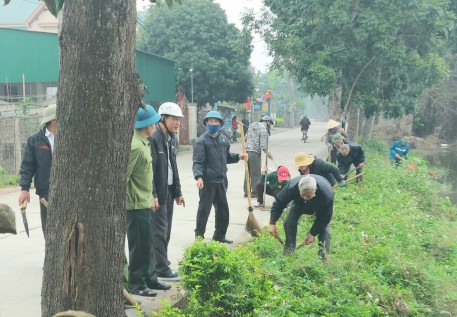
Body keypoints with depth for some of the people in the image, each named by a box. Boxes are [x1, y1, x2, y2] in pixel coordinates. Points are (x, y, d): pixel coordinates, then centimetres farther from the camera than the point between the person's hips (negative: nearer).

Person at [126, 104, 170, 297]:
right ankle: (136, 285, 10)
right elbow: (123, 177, -22)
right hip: (136, 206, -9)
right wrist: (129, 201, -15)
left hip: (144, 204, 9)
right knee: (139, 246, 0)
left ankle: (150, 279, 27)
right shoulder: (136, 147, -20)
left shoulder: (144, 143, 10)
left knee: (146, 245, 17)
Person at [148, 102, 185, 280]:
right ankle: (162, 268, 6)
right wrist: (152, 195, -22)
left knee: (165, 231, 12)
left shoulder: (171, 139, 12)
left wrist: (178, 192, 16)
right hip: (157, 193, -9)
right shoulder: (153, 138, -16)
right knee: (159, 231, -3)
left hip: (169, 192, 9)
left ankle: (155, 265, 21)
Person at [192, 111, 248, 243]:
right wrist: (198, 177, -29)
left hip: (221, 180, 7)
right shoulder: (201, 141, -9)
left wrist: (238, 157, 4)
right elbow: (197, 162, -15)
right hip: (207, 181, -7)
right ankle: (199, 236, 10)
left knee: (223, 209, 15)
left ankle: (219, 235, 28)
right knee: (204, 209, -1)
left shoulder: (224, 139, 12)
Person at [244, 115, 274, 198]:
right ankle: (255, 192, 5)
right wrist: (267, 153, -3)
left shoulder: (252, 125, 13)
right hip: (255, 152, -8)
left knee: (248, 172, 14)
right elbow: (263, 145, -15)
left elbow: (246, 137, 16)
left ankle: (246, 191, 19)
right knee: (255, 173, 1)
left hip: (247, 150, 8)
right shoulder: (263, 129, -11)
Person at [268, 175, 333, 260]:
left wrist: (313, 233, -28)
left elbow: (324, 218, -30)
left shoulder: (327, 195, -46)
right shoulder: (292, 187, -44)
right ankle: (288, 254, -4)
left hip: (320, 207, -1)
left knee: (324, 227, -18)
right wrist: (272, 224, -33)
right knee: (289, 223, -15)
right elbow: (279, 203, -28)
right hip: (299, 204, 2)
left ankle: (324, 256, -9)